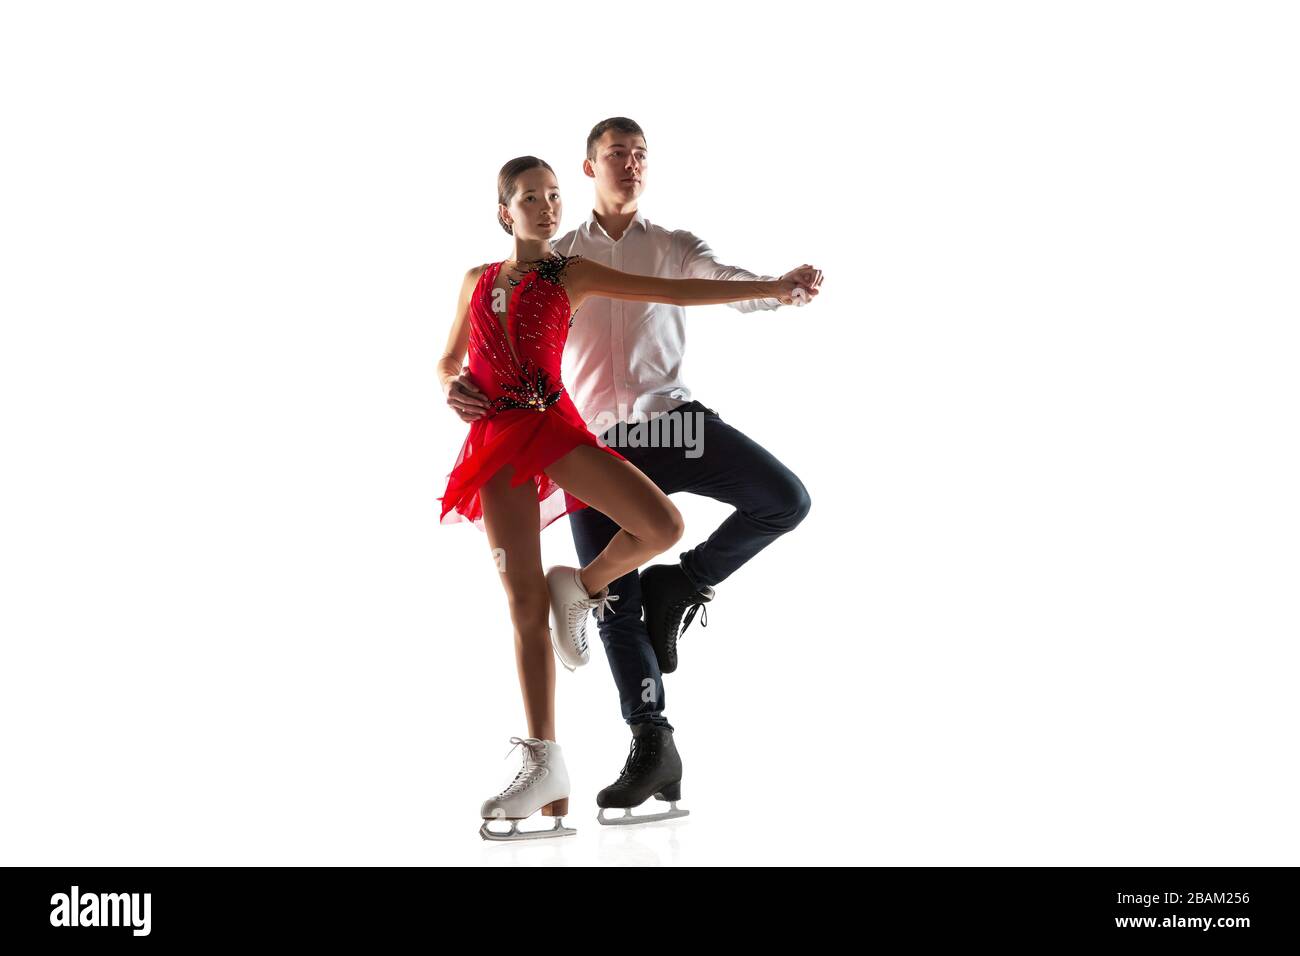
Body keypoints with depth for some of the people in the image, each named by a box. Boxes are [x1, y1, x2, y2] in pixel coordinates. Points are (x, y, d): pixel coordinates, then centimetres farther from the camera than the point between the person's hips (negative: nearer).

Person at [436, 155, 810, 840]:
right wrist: (452, 388, -1)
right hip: (494, 439, 1)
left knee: (662, 525, -24)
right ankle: (544, 764, 0)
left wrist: (769, 287, -5)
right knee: (524, 603, -3)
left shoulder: (572, 274, 8)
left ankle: (580, 586, 7)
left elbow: (672, 290, 2)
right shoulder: (478, 280, 16)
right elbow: (447, 359, 24)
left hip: (552, 425, -1)